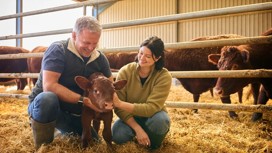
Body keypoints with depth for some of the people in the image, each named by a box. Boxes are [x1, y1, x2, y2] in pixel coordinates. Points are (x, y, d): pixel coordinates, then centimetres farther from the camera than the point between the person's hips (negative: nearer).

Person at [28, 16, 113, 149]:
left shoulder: (100, 58, -2)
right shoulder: (58, 50, -21)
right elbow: (49, 86, -31)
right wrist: (83, 100, -34)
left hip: (74, 113, 6)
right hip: (42, 104, -5)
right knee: (47, 98, -39)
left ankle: (64, 133, 31)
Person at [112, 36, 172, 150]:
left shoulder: (164, 76, -22)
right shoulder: (125, 71, -18)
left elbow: (151, 108, -30)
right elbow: (119, 107, -18)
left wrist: (120, 103, -40)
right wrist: (137, 129, -30)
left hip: (152, 116, -1)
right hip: (130, 117, 1)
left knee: (160, 120, -36)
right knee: (117, 135, -29)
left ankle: (153, 144, 0)